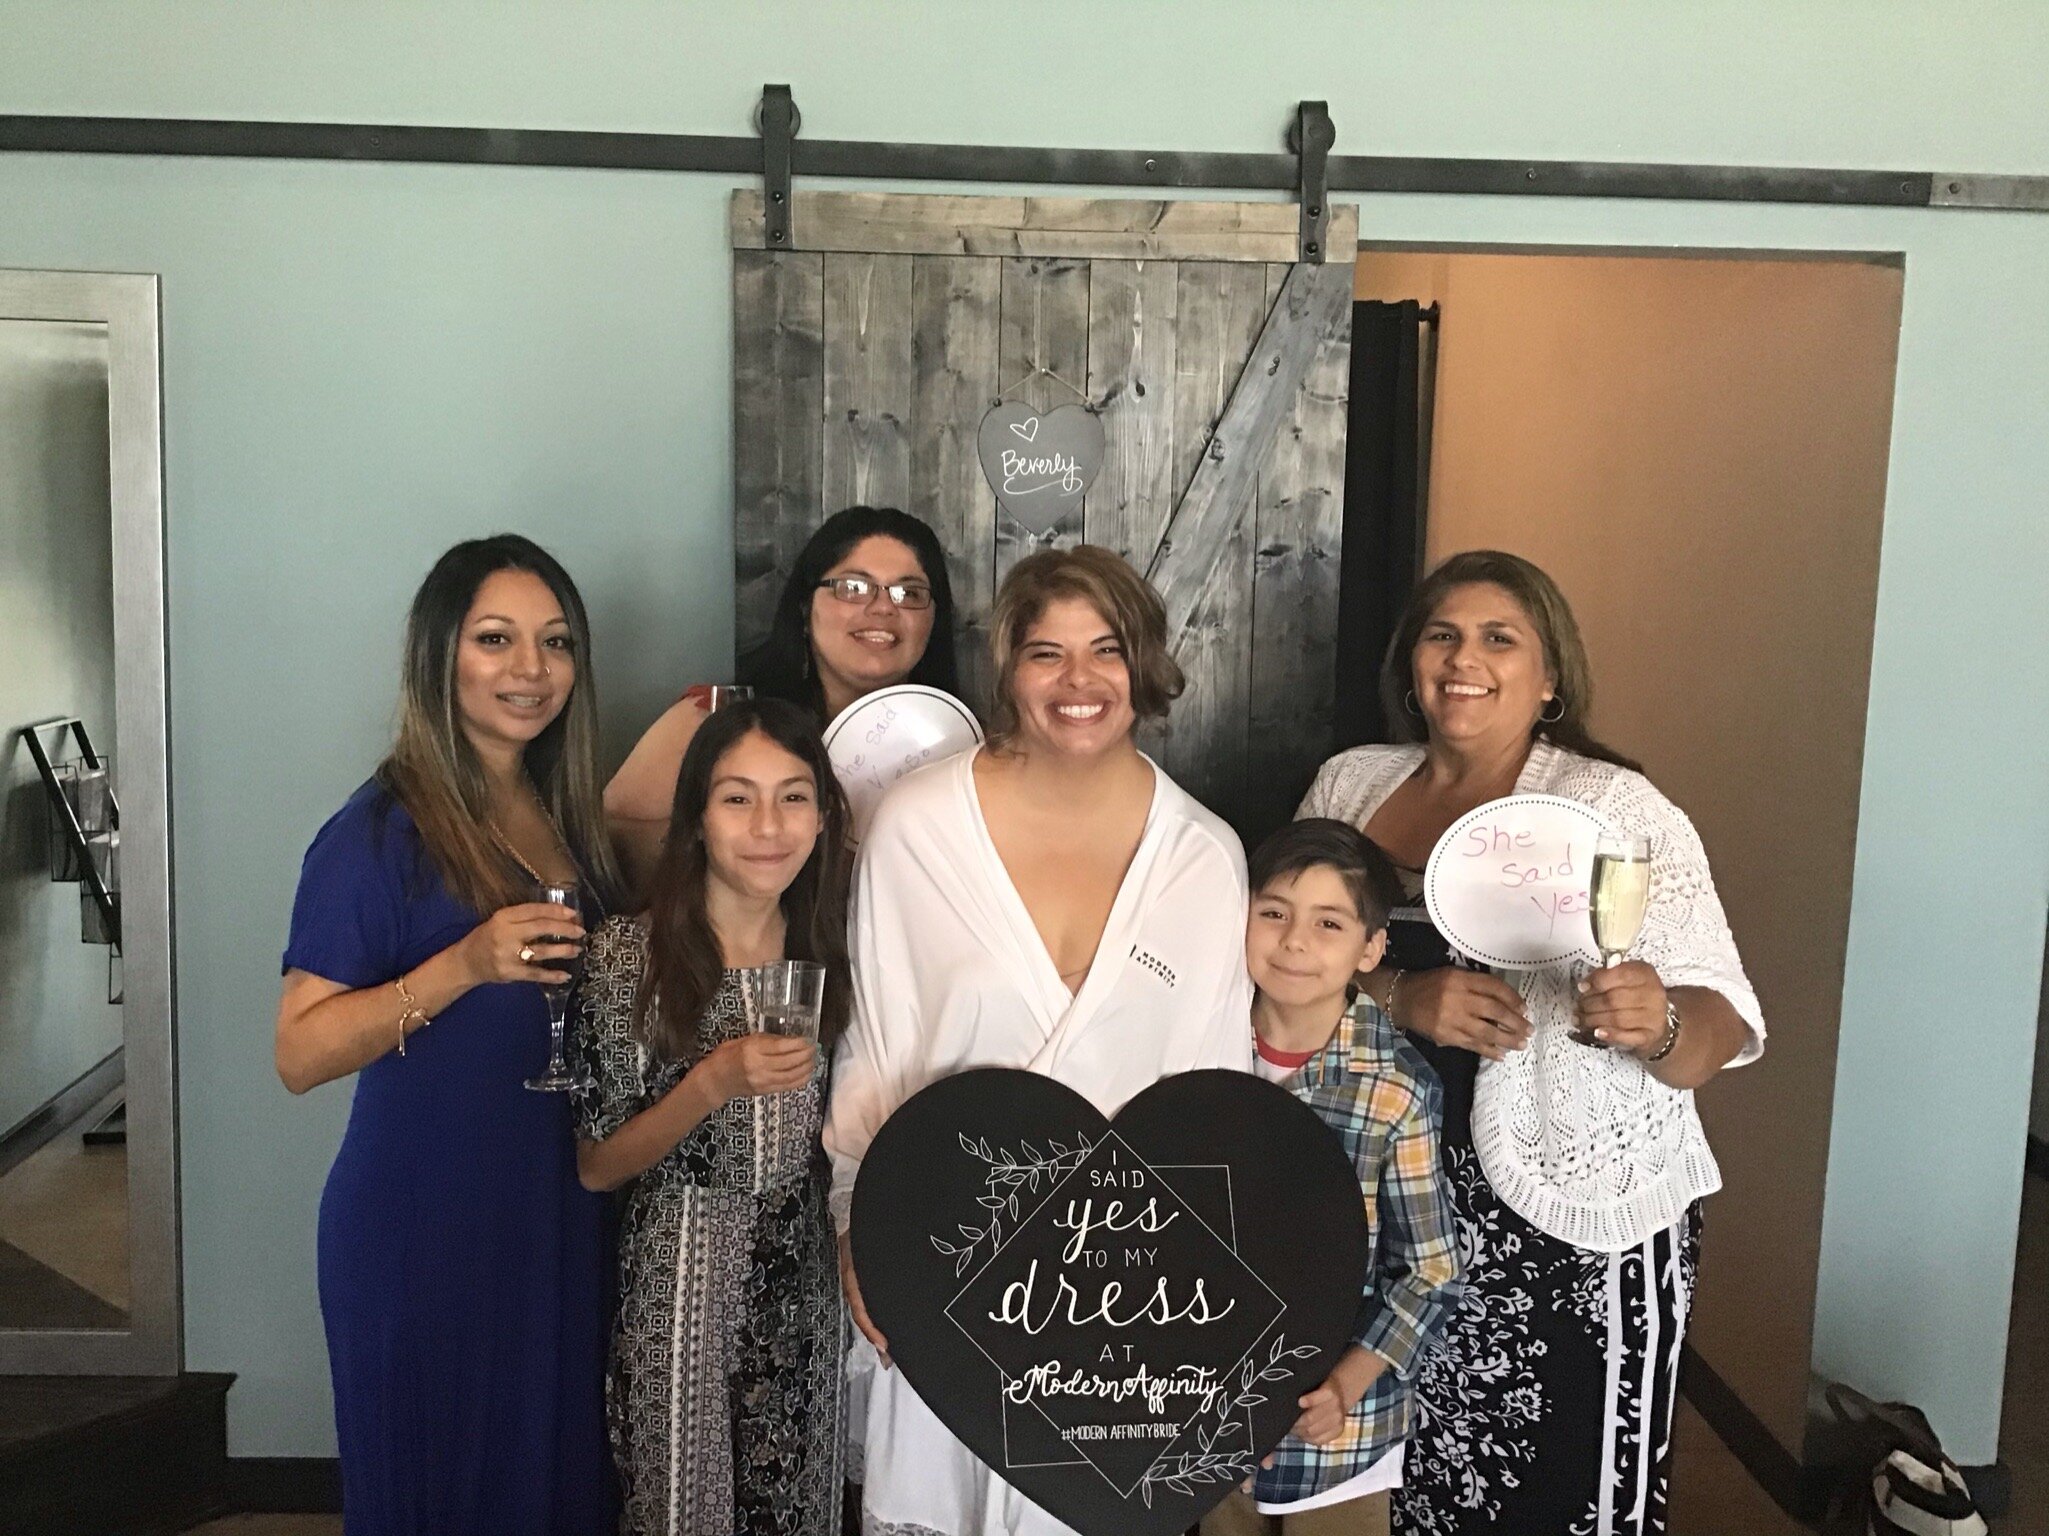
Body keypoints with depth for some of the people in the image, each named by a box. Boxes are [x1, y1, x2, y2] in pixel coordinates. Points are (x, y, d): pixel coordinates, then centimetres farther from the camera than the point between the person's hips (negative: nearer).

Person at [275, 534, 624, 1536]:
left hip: (559, 1214, 6)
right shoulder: (381, 832, -13)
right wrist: (462, 967, -27)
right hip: (422, 1226, -6)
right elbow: (300, 1053, -17)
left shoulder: (567, 816, 6)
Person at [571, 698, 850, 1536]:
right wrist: (713, 1083, -24)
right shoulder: (631, 954, -15)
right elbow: (596, 1166, -11)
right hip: (680, 1287, -4)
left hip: (803, 1287, 4)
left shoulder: (826, 950, -1)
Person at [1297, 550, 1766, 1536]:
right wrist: (1399, 997, -17)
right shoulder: (1349, 785, 5)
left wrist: (1658, 1024, -31)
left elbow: (1721, 1032, -9)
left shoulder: (1619, 811, -6)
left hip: (1576, 1232, -3)